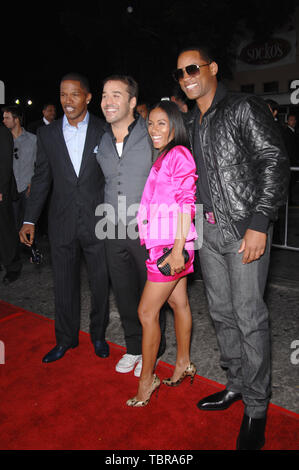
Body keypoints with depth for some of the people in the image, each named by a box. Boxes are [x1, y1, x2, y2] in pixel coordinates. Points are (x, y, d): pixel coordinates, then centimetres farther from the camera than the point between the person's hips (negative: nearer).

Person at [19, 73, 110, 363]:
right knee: (64, 284, 13)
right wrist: (29, 220, 5)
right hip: (62, 224, 2)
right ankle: (66, 339, 33)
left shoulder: (105, 130, -1)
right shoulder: (47, 134, 5)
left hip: (98, 222, -1)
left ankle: (98, 335, 33)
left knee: (100, 283, 11)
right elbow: (41, 179, 8)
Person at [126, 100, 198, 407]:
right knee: (178, 302, 16)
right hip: (162, 243, 9)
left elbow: (186, 203, -16)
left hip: (171, 244, -9)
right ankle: (183, 364, 31)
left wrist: (177, 249, -20)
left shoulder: (179, 154, -9)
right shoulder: (164, 157, 18)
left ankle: (146, 379, 10)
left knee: (147, 311, -4)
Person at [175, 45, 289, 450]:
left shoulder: (244, 109, -5)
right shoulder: (191, 123, 16)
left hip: (245, 228, -7)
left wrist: (258, 224, -19)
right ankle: (235, 385, 32)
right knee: (221, 312, 14)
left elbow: (275, 163, -12)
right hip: (208, 229, 7)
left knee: (249, 318, -2)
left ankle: (256, 408, 15)